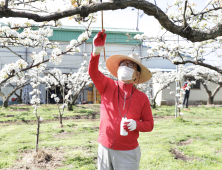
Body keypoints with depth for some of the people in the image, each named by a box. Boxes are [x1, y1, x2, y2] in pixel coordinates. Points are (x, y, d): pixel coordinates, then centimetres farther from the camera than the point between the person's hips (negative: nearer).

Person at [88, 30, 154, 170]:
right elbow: (93, 72, -17)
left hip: (128, 153, -1)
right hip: (105, 149, 1)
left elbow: (149, 124, 4)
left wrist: (136, 124, -18)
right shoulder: (108, 86, -1)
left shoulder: (142, 98, -2)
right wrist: (97, 49, -31)